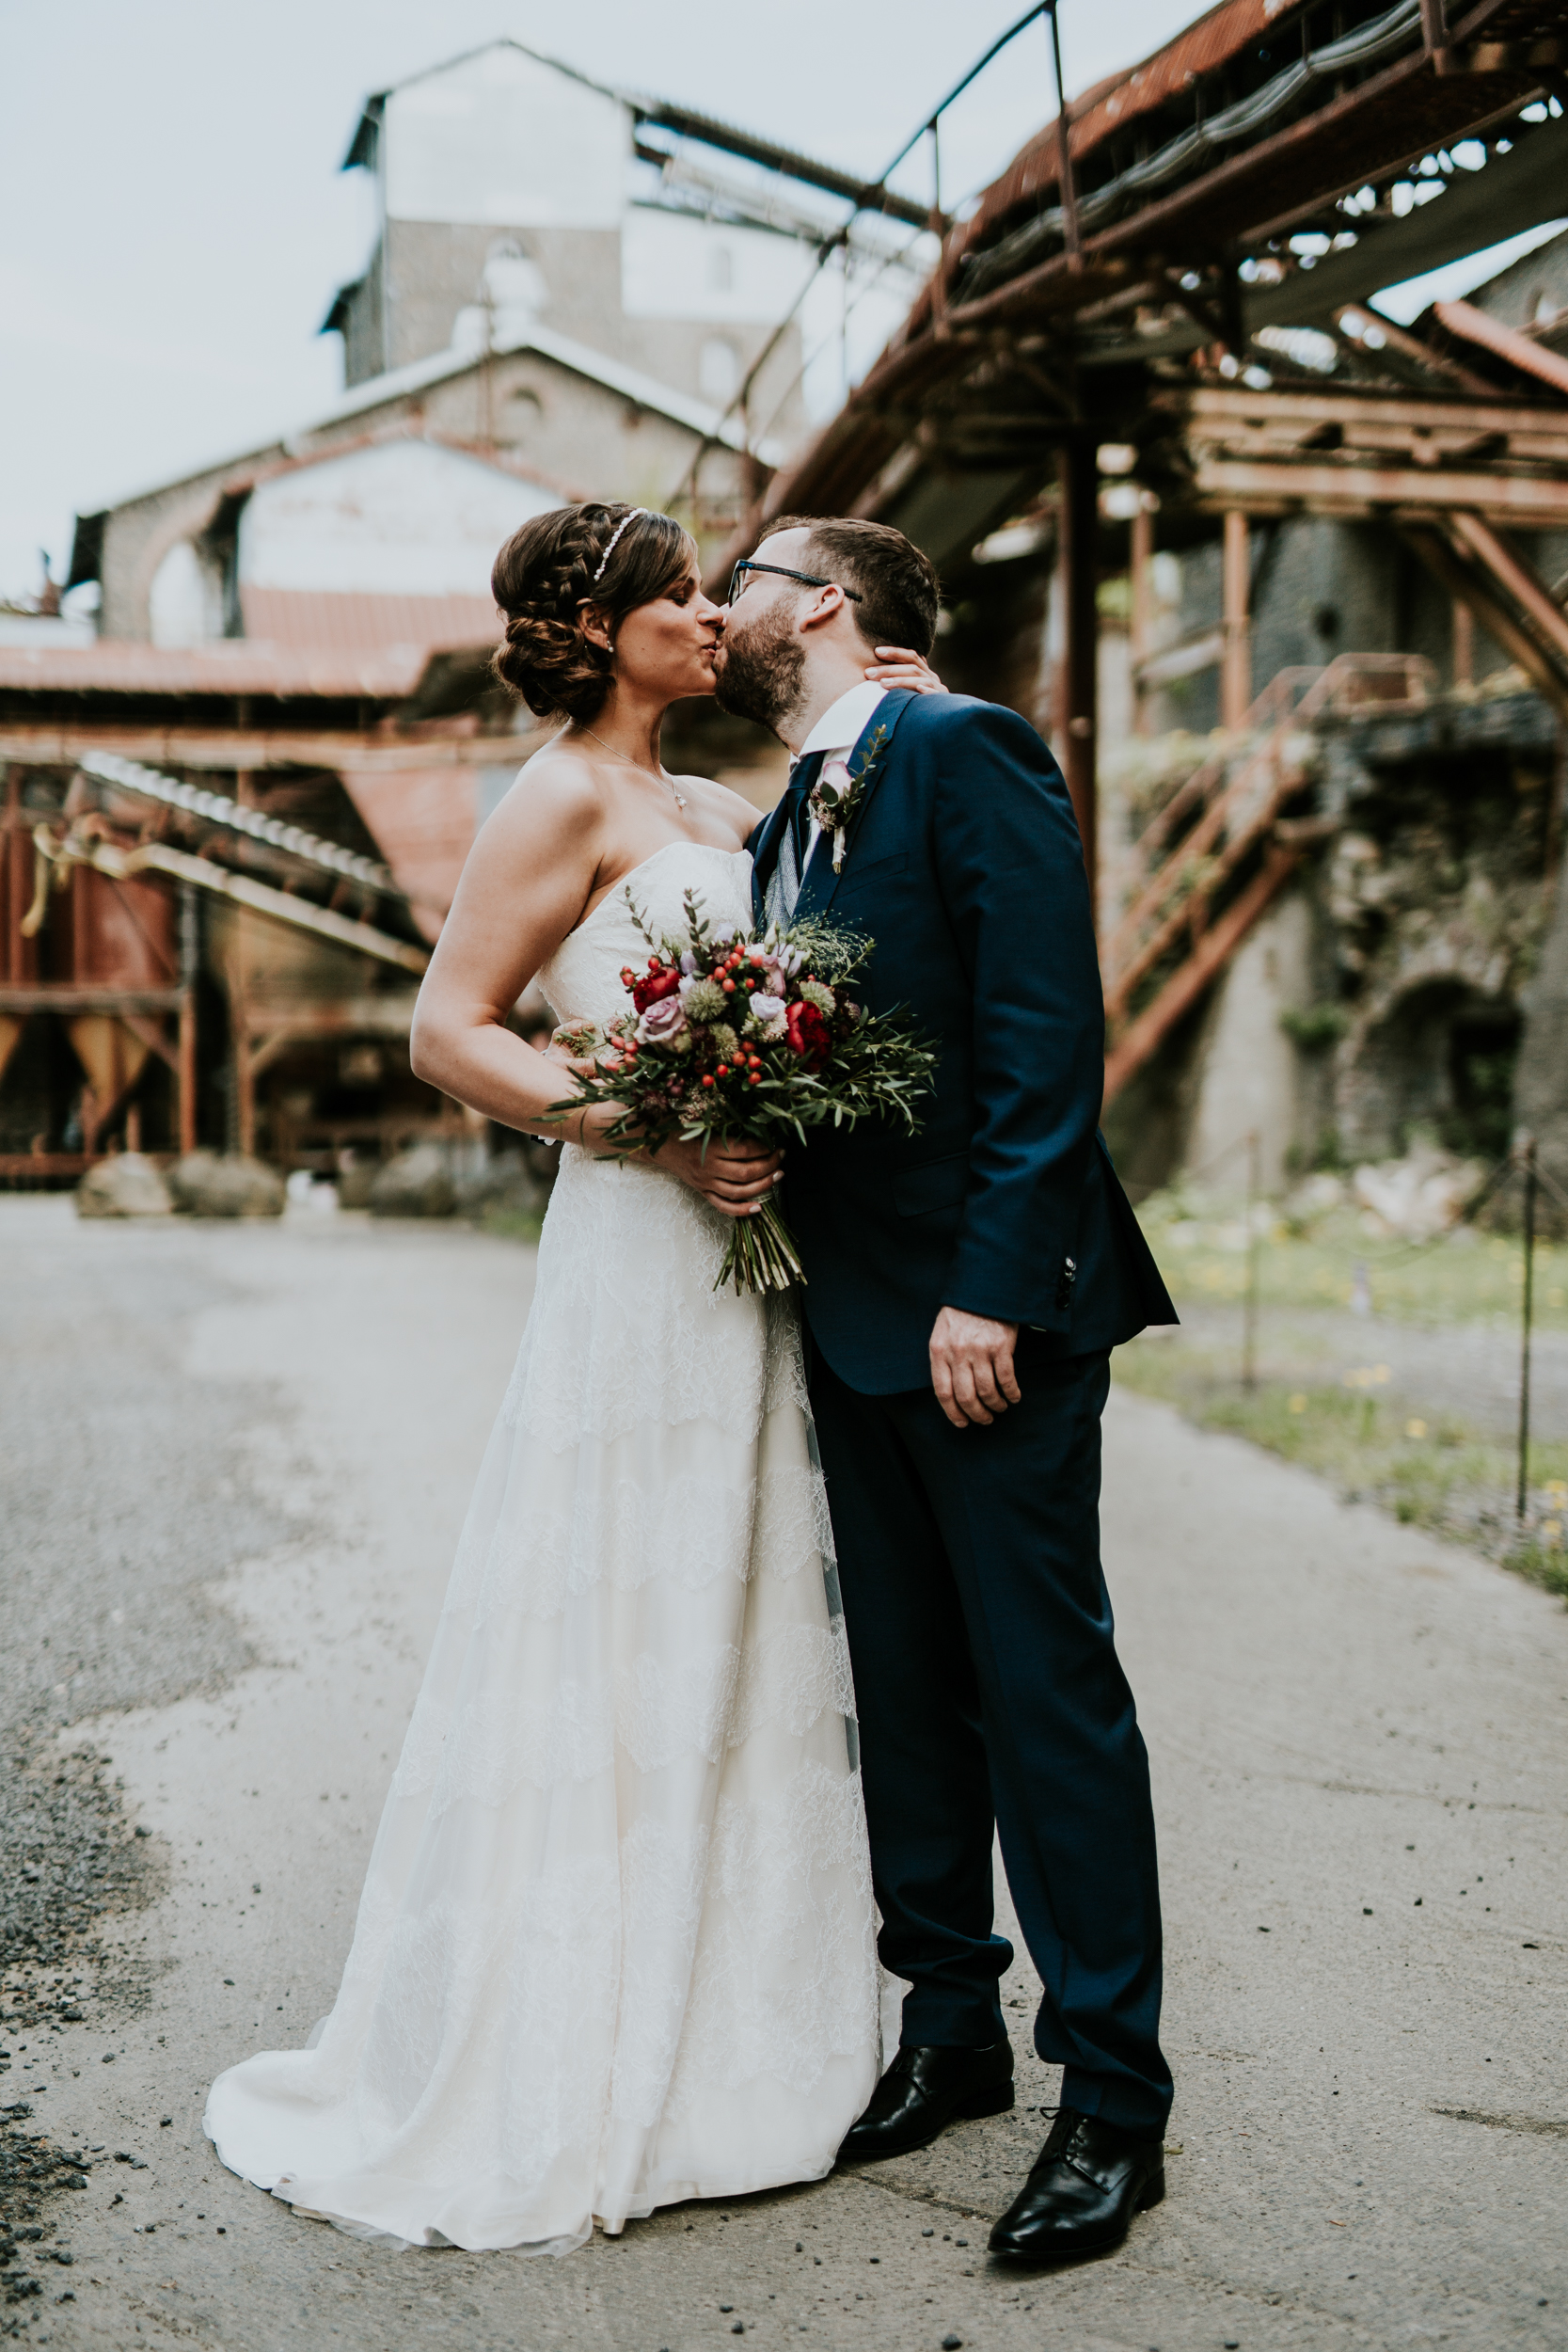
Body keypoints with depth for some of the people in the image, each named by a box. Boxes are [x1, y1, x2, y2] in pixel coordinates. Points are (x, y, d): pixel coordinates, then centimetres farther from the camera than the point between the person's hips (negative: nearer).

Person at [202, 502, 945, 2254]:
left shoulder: (714, 809, 18)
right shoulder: (567, 799, -6)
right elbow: (446, 1031, -12)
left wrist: (915, 725, 10)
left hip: (747, 1257, 8)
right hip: (642, 1260, -8)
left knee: (737, 1649, 13)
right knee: (621, 1654, -1)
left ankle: (723, 2040, 26)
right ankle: (581, 2077, 13)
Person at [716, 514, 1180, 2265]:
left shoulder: (963, 750, -8)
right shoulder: (780, 826, 18)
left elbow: (1047, 1034, -17)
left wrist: (990, 1290, -21)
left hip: (987, 1310, -8)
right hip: (852, 1325, 8)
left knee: (1045, 1690, -3)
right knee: (907, 1689, 14)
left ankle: (1113, 2100, 9)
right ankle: (948, 2025, 29)